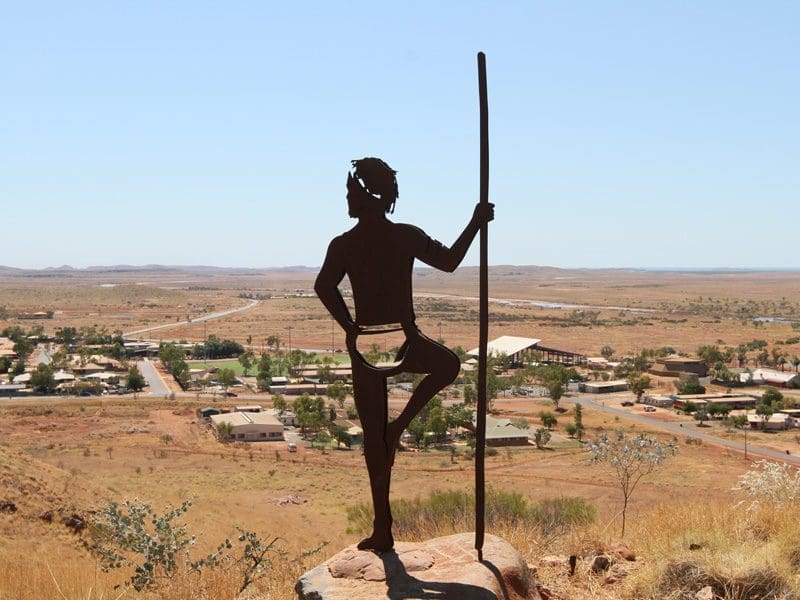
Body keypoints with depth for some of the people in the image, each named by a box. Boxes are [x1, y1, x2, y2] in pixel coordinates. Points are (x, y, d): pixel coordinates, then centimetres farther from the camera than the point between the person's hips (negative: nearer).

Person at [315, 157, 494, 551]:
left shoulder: (344, 245, -2)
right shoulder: (408, 237, -2)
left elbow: (324, 287, -19)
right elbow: (449, 261, 5)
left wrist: (349, 327, -12)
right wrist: (475, 224, 14)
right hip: (406, 342, -1)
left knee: (374, 438, 9)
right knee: (448, 364, 30)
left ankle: (383, 528, 10)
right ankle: (400, 425, 11)